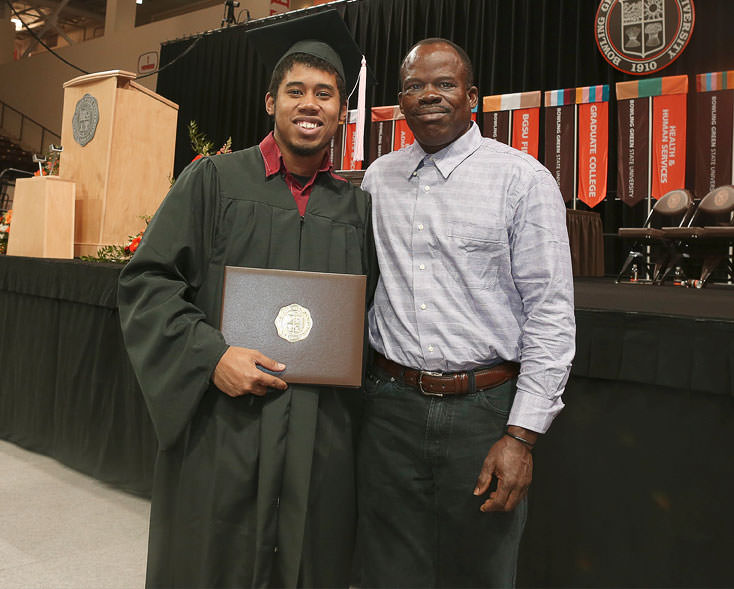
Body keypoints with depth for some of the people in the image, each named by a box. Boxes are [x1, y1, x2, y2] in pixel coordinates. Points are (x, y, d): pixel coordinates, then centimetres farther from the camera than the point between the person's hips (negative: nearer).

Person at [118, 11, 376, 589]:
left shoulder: (358, 206, 9)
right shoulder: (214, 180, 1)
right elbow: (147, 282, -3)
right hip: (221, 425, -2)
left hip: (324, 436, 3)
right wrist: (211, 355, -16)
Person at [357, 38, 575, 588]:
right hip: (391, 404, 4)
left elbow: (550, 314, -8)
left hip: (485, 409, -3)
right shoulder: (379, 177, 8)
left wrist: (522, 434, -12)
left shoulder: (522, 179, -6)